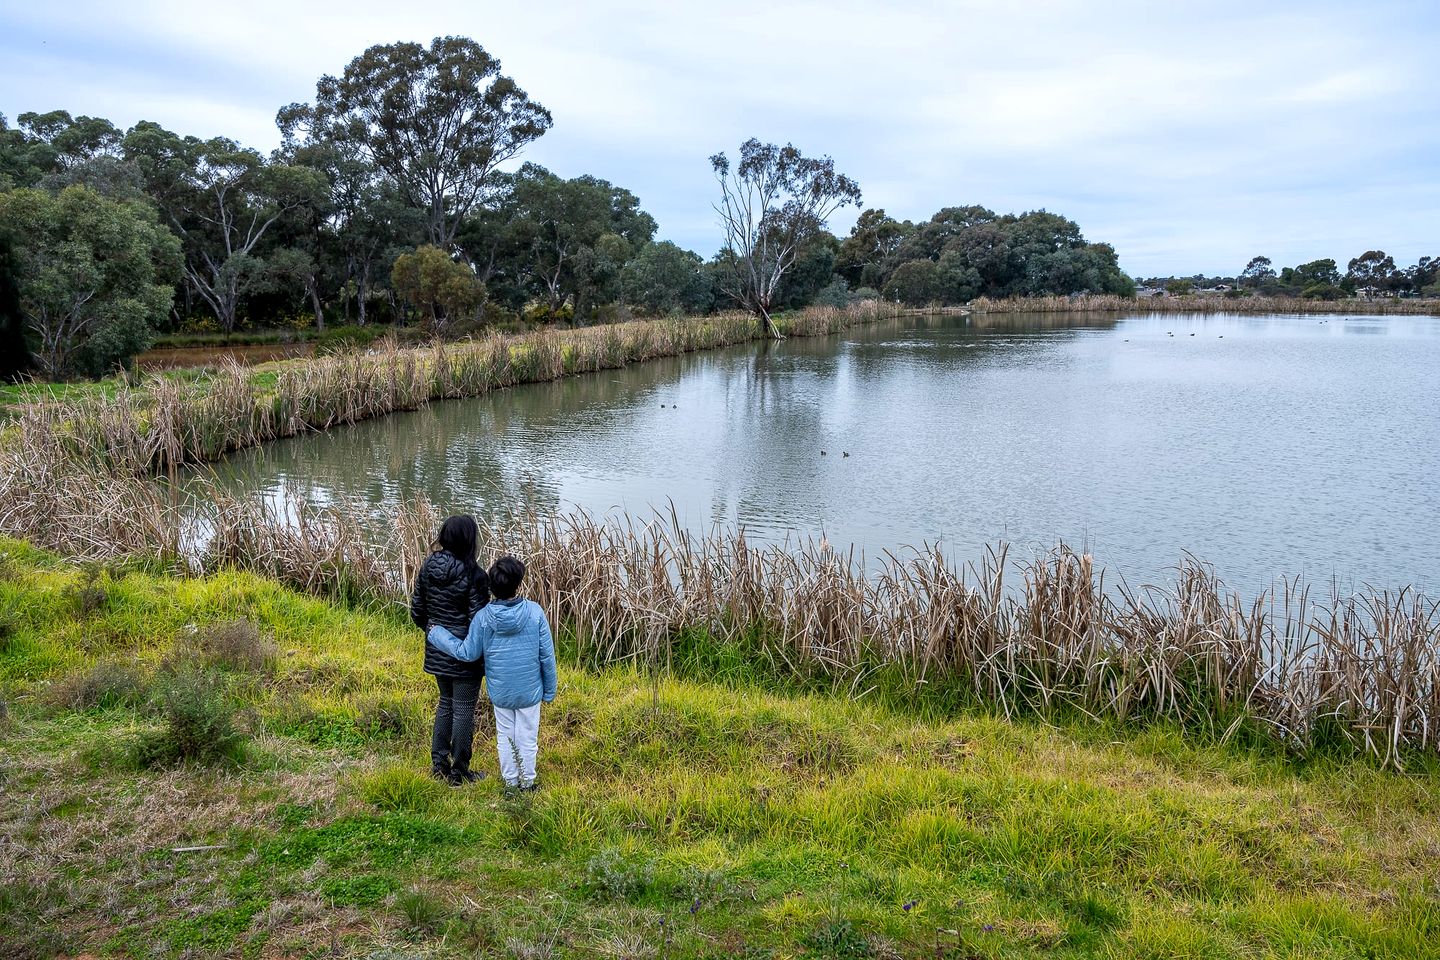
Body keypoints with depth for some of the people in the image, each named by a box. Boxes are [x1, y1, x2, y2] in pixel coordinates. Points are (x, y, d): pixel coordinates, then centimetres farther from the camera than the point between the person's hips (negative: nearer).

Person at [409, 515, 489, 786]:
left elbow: (416, 612, 4)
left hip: (437, 652, 6)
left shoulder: (428, 567, -3)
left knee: (446, 703, 24)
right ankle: (459, 773, 20)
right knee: (463, 710, 8)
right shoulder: (473, 574, -22)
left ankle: (438, 763, 31)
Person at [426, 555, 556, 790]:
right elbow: (547, 655, -11)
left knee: (505, 737, 20)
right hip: (530, 690, -1)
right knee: (527, 738, 15)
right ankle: (527, 781, 28)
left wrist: (437, 633, 8)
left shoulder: (483, 617, -16)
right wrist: (549, 689, 3)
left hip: (500, 691, 1)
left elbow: (467, 652, -5)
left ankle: (510, 780, 33)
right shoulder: (535, 612, -18)